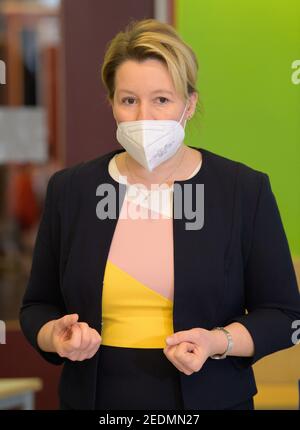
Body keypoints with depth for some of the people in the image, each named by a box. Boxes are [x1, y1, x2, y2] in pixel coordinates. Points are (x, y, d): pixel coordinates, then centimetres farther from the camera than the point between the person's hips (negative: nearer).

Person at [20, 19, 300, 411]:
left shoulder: (246, 191, -6)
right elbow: (38, 307, 8)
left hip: (207, 398, -2)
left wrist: (219, 342, -19)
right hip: (95, 397, 2)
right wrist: (57, 336, -14)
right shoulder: (70, 190, 0)